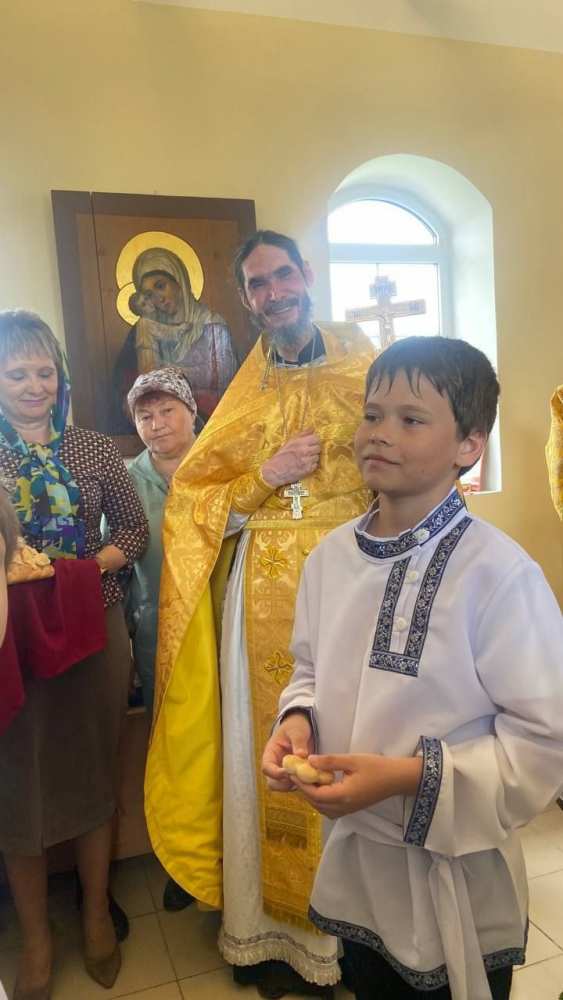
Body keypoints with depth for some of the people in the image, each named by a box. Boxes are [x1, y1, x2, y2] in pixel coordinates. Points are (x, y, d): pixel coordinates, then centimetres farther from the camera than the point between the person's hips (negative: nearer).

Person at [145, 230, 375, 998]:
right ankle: (273, 921, 26)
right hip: (267, 591, 1)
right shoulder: (245, 394, 7)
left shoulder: (362, 363, 5)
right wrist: (267, 477, -9)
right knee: (269, 745, 6)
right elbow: (192, 499, 5)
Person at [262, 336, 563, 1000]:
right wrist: (298, 719, -11)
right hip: (352, 861, 5)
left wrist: (410, 777, -25)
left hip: (455, 878, -5)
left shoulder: (498, 572, -23)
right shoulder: (331, 555, -5)